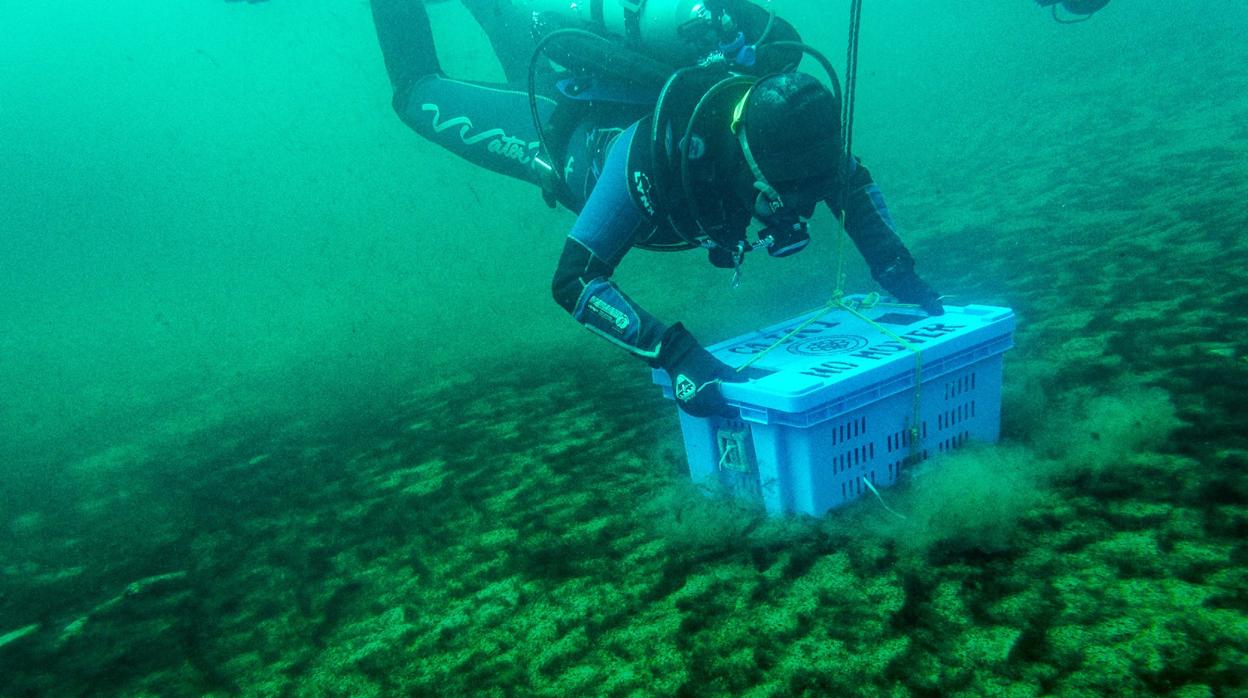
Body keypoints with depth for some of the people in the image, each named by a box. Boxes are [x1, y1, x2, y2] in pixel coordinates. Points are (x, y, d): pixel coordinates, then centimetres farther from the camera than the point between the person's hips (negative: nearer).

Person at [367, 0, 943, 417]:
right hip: (568, 132, -4)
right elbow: (572, 281, -50)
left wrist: (905, 281, -25)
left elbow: (853, 188, -13)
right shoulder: (651, 148, -50)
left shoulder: (788, 127, -34)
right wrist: (676, 354, -61)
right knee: (421, 94, 18)